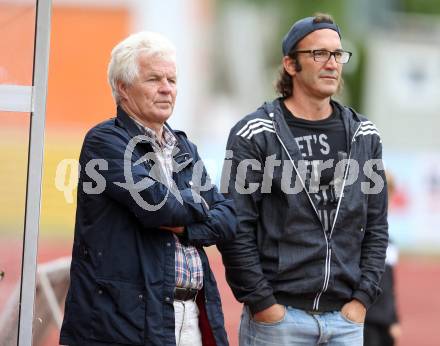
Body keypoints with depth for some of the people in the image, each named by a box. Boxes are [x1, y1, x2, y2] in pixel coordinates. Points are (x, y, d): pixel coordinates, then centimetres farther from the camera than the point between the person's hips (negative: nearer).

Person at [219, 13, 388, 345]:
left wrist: (363, 297, 3)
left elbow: (376, 227, 13)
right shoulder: (255, 134, -3)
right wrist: (261, 303, -10)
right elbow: (237, 229, -6)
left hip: (346, 318, 4)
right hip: (277, 316, -4)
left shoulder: (364, 136, 11)